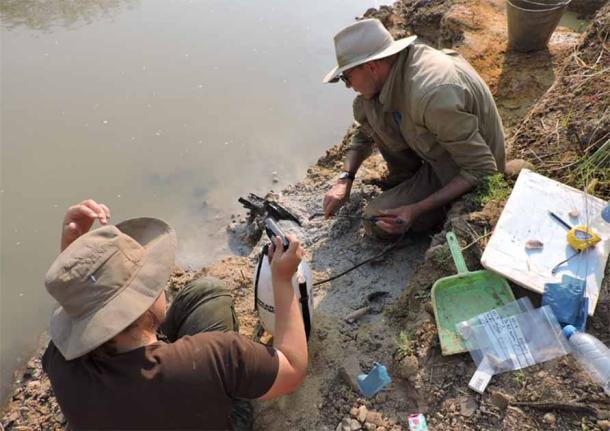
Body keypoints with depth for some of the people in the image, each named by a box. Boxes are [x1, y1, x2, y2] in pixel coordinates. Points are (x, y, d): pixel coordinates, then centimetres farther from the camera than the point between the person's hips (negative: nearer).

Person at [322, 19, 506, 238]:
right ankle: (405, 182, 8)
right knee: (365, 107, -6)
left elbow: (483, 169, -30)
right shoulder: (395, 64, -11)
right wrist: (344, 180, -5)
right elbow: (364, 132, 5)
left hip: (464, 173, -8)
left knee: (377, 221, -16)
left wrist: (416, 210, -31)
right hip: (438, 147, 8)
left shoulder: (432, 95, -37)